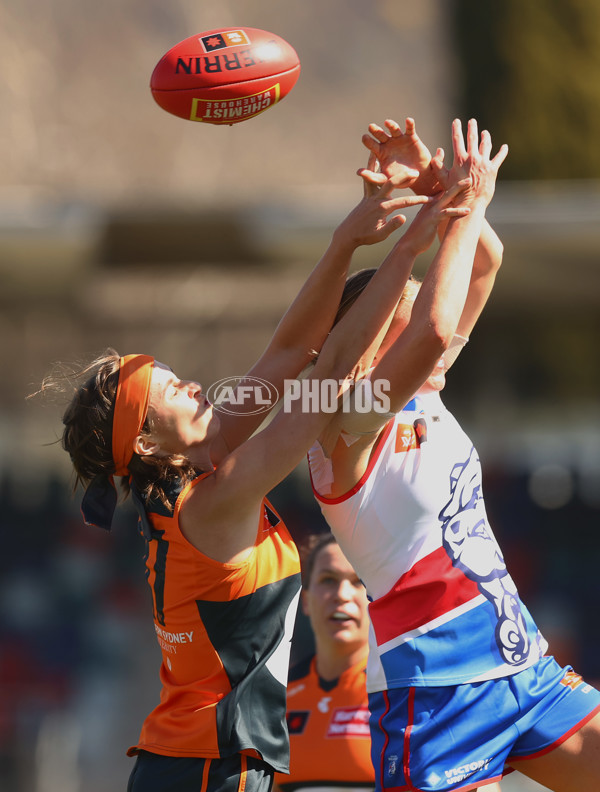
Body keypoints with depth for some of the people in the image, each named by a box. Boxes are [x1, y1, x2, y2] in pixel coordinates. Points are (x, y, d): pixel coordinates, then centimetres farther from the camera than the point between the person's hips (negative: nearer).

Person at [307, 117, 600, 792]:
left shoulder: (421, 403, 12)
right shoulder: (346, 428, -12)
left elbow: (485, 261, 14)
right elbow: (433, 332, -29)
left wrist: (435, 185, -3)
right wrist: (463, 206, -19)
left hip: (522, 670, 8)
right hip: (437, 694, -8)